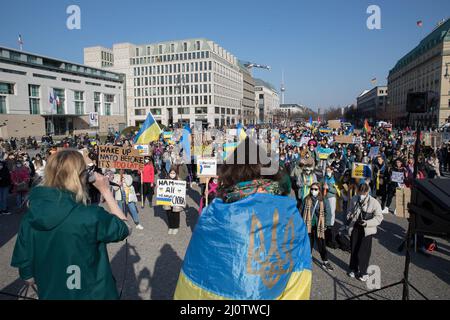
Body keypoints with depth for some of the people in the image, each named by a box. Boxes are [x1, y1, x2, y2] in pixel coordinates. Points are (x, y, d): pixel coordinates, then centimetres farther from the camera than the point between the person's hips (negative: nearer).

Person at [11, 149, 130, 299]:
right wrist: (105, 191, -8)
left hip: (50, 294, 4)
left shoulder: (31, 215, -11)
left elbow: (27, 273, -2)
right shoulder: (90, 216, -28)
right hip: (93, 294, -4)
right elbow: (123, 228, -9)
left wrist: (46, 282, 17)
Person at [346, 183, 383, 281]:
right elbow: (349, 211, 13)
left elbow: (379, 217, -12)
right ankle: (353, 269, 34)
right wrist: (349, 216, -9)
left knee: (364, 251, -1)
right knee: (354, 249, 15)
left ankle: (362, 272, 18)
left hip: (367, 230, -3)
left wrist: (367, 223, -25)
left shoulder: (374, 202, -12)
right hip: (354, 228, 3)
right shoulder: (354, 199, -1)